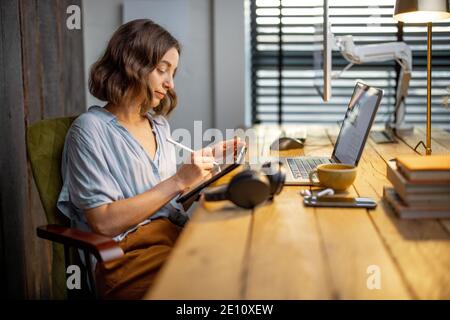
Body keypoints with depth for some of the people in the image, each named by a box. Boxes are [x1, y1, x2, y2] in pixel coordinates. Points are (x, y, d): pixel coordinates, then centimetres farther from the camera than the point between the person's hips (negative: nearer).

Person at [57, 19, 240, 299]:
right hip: (127, 255, -7)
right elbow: (104, 223, -14)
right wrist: (178, 181, -15)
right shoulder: (91, 129, -6)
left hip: (176, 234, 7)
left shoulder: (159, 124, 16)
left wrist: (204, 163, 8)